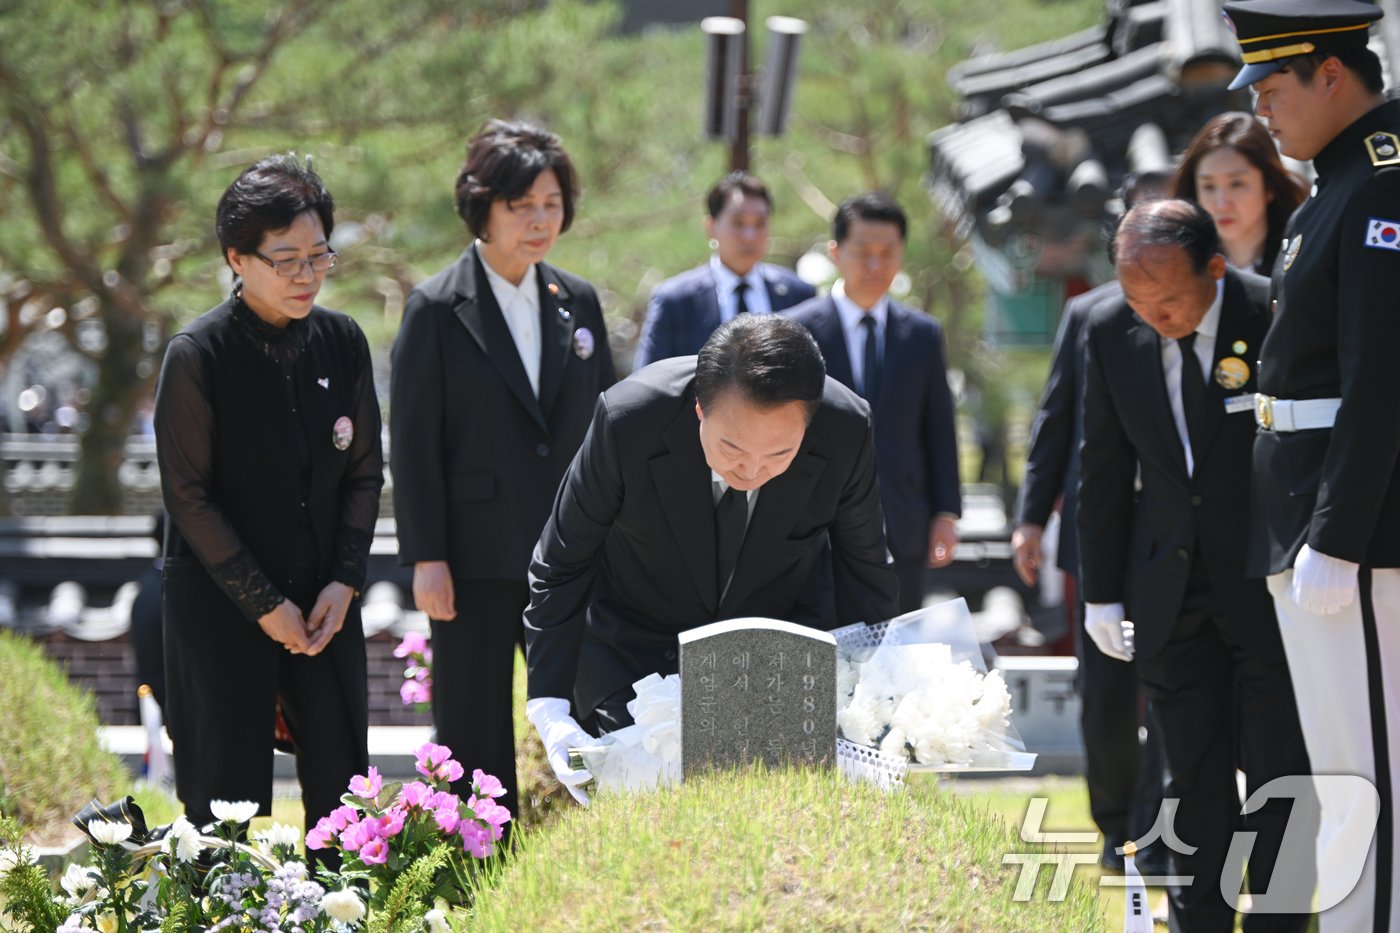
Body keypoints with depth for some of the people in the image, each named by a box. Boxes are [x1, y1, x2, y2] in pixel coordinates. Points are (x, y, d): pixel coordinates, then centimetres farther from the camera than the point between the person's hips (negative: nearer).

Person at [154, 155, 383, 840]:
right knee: (227, 789, 0)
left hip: (325, 597, 4)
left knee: (342, 777, 3)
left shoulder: (342, 342, 1)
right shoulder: (197, 356, -13)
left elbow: (364, 472, 9)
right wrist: (264, 604, -12)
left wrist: (345, 580, -3)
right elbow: (188, 496, -11)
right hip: (219, 602, -4)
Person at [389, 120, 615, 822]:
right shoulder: (437, 309, -4)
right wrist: (426, 558, -10)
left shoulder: (579, 303, 10)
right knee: (473, 734, 3)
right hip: (477, 559, -4)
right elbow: (413, 442, -5)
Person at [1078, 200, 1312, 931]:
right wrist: (1102, 591, 7)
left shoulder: (1277, 319, -15)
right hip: (1170, 588, 3)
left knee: (1277, 772, 2)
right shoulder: (1111, 334, -3)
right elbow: (1103, 470, 6)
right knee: (1193, 775, 7)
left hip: (1268, 587, -3)